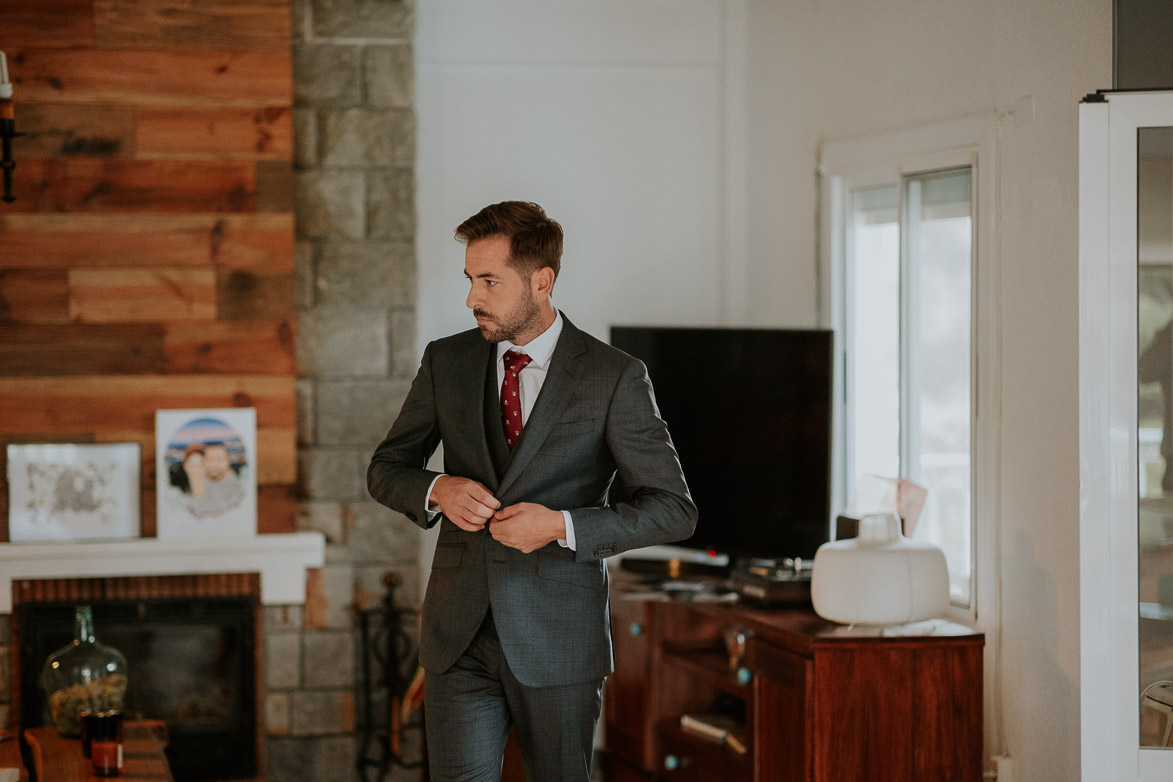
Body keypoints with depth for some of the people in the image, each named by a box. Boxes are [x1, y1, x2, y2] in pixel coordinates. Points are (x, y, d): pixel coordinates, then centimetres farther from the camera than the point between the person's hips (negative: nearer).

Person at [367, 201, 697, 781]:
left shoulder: (614, 378, -5)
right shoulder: (445, 362, 6)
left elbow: (674, 509, -4)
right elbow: (386, 470, 16)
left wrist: (562, 526, -17)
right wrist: (437, 491, -8)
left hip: (557, 642, -2)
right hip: (459, 635, 2)